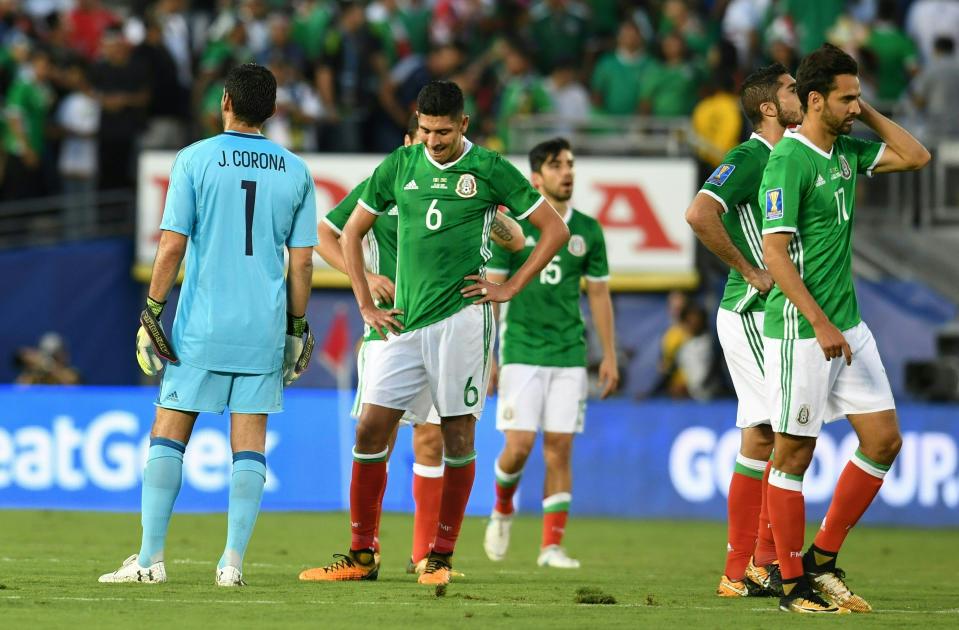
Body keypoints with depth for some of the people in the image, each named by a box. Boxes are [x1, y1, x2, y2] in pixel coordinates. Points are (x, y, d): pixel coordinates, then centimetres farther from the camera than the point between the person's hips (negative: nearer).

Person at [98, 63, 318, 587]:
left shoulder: (195, 160, -3)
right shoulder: (295, 171, 5)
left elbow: (172, 245, -6)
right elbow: (302, 260, 5)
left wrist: (152, 313, -1)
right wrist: (297, 326, 13)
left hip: (202, 326, -2)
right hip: (265, 327, 2)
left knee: (168, 434, 4)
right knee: (249, 442, 5)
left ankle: (151, 558, 0)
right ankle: (233, 560, -2)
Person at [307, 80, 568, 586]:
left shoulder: (489, 170, -1)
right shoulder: (399, 166, 9)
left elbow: (554, 230, 3)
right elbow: (352, 232, 19)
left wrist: (511, 288, -2)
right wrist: (367, 306, 12)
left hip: (461, 317, -4)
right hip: (406, 323, 4)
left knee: (458, 433, -2)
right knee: (371, 429, -2)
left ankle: (441, 556, 7)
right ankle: (361, 555, 6)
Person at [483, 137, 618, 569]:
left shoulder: (588, 230, 7)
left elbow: (599, 295, 13)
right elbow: (491, 291, -1)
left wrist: (610, 356, 9)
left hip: (570, 355, 2)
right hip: (522, 352, -2)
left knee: (559, 449, -2)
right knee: (519, 445, -8)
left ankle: (552, 545, 1)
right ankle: (502, 510, 22)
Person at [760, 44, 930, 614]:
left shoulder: (847, 151, 10)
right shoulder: (789, 161, -15)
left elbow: (916, 157, 18)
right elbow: (775, 253, -19)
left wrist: (868, 112, 8)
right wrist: (820, 323, -22)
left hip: (847, 325, 9)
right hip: (799, 330, -9)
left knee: (885, 439, 6)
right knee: (794, 454, 0)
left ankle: (823, 560, 15)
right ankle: (793, 584, 8)